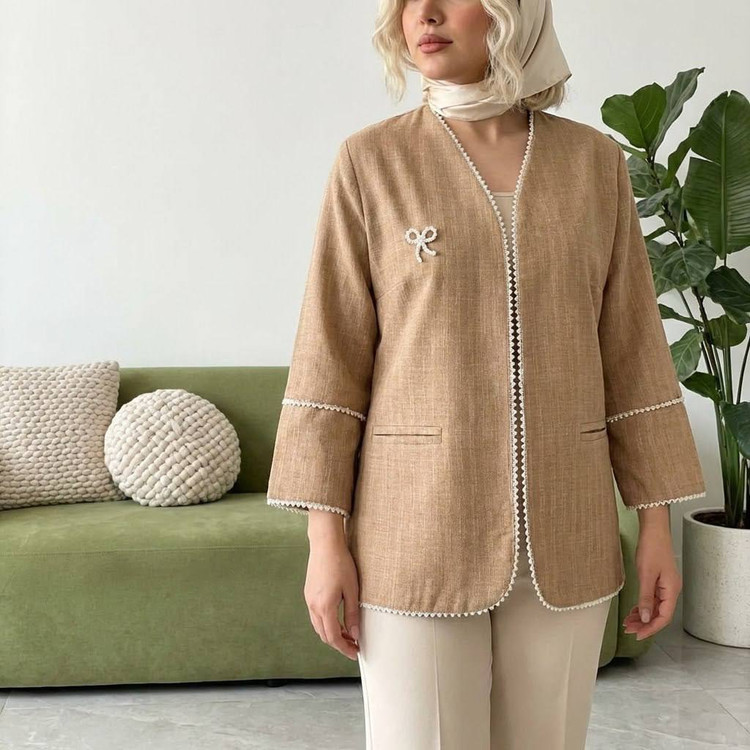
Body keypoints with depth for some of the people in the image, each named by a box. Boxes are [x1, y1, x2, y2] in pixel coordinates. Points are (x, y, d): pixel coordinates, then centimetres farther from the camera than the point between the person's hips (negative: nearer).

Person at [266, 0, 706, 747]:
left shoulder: (595, 161, 4)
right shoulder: (370, 160, -3)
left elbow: (629, 350, 6)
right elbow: (331, 355, -4)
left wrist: (656, 523, 3)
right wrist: (326, 537, -8)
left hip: (560, 531, 3)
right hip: (418, 529, -2)